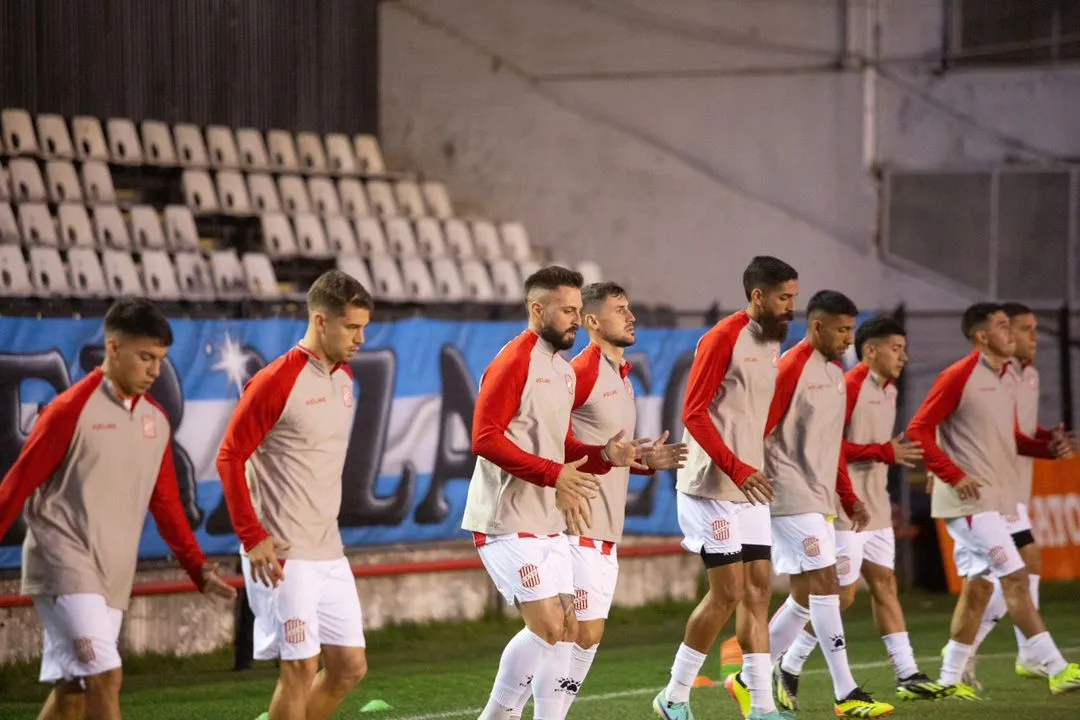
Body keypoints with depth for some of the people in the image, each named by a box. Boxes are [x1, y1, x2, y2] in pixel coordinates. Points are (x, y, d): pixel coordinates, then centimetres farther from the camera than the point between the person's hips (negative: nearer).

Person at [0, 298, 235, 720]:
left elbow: (166, 504, 17)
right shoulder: (71, 410, -10)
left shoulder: (155, 421, 11)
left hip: (113, 576, 7)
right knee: (105, 677, -16)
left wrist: (199, 570, 11)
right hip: (64, 569, -7)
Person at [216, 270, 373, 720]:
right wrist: (252, 538, -16)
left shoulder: (344, 377, 11)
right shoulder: (276, 382, -13)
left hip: (330, 553, 8)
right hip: (283, 554, -8)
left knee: (350, 667, 7)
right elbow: (230, 458, -12)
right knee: (300, 668, -7)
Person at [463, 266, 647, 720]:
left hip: (549, 524, 9)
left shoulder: (564, 372, 15)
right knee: (549, 628, -12)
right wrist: (554, 474, -22)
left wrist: (605, 455, 1)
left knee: (565, 631, 9)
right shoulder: (514, 362, -12)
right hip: (508, 523, -9)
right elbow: (485, 438, -19)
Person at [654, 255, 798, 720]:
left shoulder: (771, 344, 12)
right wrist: (737, 468, -23)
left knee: (759, 588, 4)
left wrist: (753, 470, 15)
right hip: (713, 487, -8)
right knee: (728, 592, -8)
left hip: (750, 488, 8)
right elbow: (693, 414, -16)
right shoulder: (722, 340, -12)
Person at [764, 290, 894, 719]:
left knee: (806, 597, 9)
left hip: (820, 502, 9)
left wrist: (849, 498, 17)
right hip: (792, 501, -9)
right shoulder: (791, 368, -12)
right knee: (824, 586, -11)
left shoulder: (835, 372, 15)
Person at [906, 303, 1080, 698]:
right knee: (1015, 579, -12)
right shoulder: (958, 377, -10)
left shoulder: (1005, 379, 14)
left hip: (995, 499, 9)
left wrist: (1047, 448, 4)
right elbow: (918, 431, -12)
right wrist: (954, 475, -19)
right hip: (971, 499, -9)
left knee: (978, 586, 10)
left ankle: (950, 679, 18)